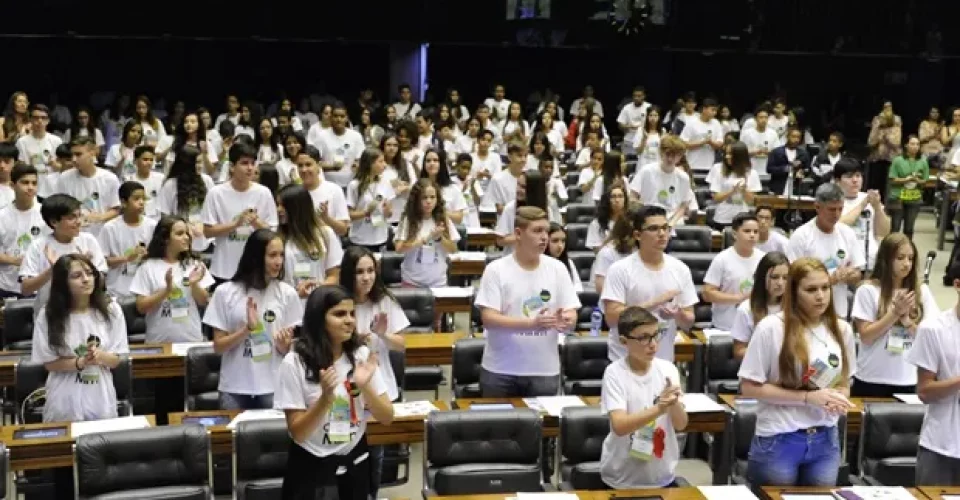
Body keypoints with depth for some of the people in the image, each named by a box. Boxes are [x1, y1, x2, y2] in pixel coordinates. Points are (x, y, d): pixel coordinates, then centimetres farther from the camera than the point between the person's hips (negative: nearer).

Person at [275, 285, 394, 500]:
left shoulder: (362, 355, -3)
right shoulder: (294, 363, -14)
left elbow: (387, 418, -3)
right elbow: (297, 433, -14)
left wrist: (365, 387, -20)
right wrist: (326, 397, -28)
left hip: (356, 462, 4)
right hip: (311, 467, -3)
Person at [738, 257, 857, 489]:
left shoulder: (842, 330, 3)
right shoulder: (771, 328, -12)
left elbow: (844, 383, 15)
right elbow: (749, 387, -12)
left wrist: (839, 399, -10)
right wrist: (808, 397, -17)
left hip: (826, 439, 4)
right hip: (778, 440, -4)